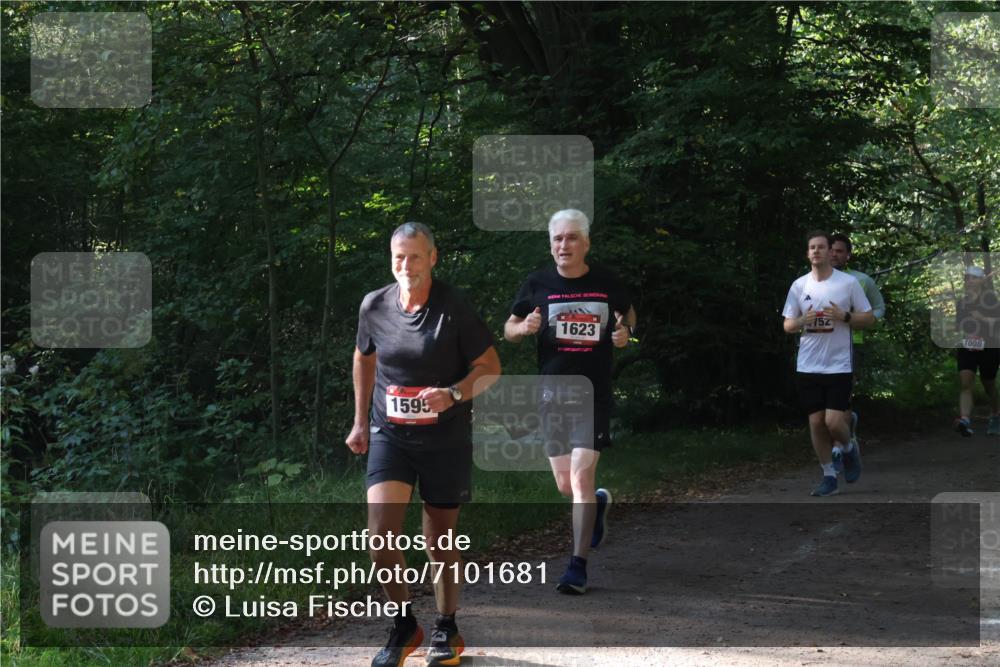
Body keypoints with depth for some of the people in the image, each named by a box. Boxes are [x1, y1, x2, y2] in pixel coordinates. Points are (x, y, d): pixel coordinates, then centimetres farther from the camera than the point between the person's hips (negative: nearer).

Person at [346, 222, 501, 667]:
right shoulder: (375, 306, -3)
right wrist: (360, 422, 15)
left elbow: (490, 368, -6)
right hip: (389, 436, 2)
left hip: (445, 440, -2)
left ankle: (446, 629, 31)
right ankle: (403, 626, 8)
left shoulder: (454, 309, -13)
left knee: (440, 542, 9)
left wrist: (453, 394, -24)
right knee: (380, 535, -14)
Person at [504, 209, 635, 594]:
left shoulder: (606, 283, 2)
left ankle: (578, 566, -6)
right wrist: (525, 327, -13)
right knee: (565, 486, 8)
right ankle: (598, 503, 44)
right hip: (552, 392, 2)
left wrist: (625, 331, -2)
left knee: (581, 478, -13)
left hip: (594, 393, -2)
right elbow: (509, 329, 11)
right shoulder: (538, 285, 2)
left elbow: (628, 312, 21)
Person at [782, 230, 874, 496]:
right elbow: (787, 325, 10)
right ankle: (829, 475, 16)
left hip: (838, 365, -3)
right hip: (808, 366, 3)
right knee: (816, 422, 4)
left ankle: (848, 449, 23)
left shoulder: (848, 283, -2)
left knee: (834, 422, -11)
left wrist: (844, 317, -15)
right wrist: (802, 321, -12)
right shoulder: (799, 286, 5)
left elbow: (868, 318, 3)